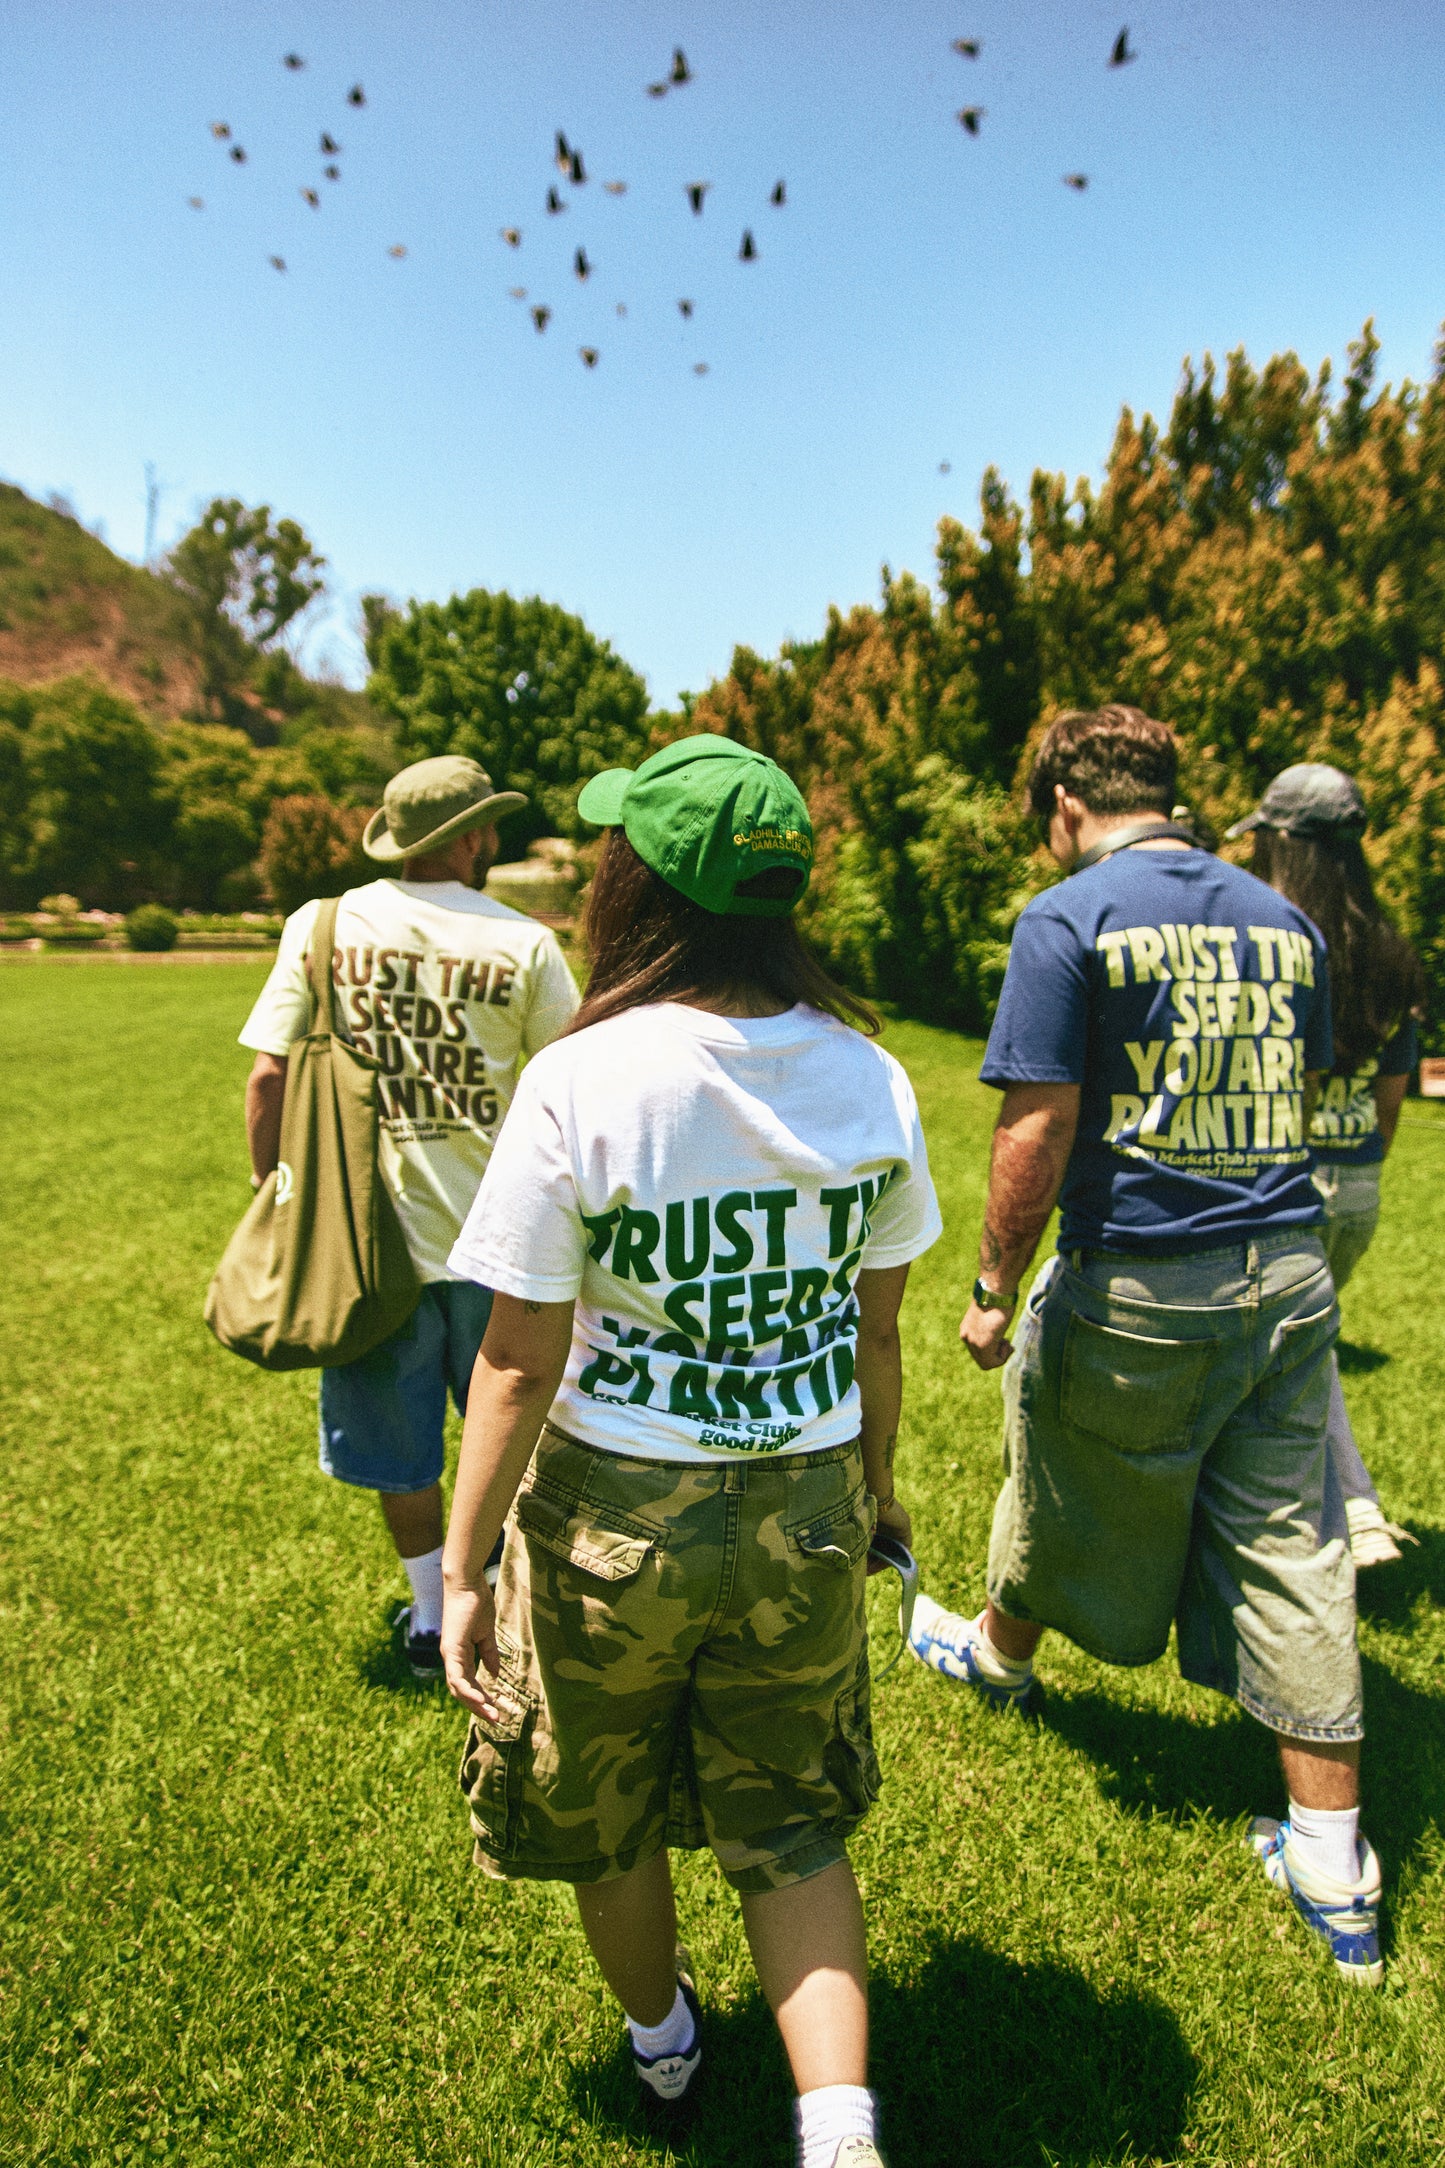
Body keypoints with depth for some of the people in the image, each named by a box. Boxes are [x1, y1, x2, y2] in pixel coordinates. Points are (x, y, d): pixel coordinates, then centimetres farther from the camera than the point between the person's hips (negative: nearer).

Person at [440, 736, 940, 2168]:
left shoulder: (578, 1083, -20)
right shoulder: (867, 1078, -8)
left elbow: (518, 1364, -16)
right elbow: (877, 1331, 2)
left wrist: (463, 1569, -4)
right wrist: (875, 1488, 18)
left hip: (614, 1511, -2)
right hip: (805, 1512, 3)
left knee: (600, 1806, 27)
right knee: (789, 1823, 25)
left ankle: (660, 2040, 52)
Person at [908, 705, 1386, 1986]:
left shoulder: (1068, 920, -12)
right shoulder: (1283, 920, 8)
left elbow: (1038, 1129, -17)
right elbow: (1304, 1101, 16)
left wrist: (997, 1290, -7)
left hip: (1139, 1287, -5)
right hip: (1291, 1274, 5)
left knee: (1068, 1494, 19)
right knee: (1292, 1548, 11)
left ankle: (999, 1652, 48)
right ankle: (1338, 1875, 19)